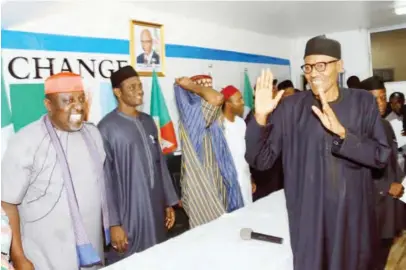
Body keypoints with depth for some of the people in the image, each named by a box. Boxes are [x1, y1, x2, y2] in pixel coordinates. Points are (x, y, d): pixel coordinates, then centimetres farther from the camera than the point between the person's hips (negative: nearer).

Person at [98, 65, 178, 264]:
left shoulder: (148, 122, 7)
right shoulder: (107, 128, -12)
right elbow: (105, 178, -12)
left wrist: (168, 202, 12)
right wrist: (113, 223, -12)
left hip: (155, 210, 6)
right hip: (129, 214, -6)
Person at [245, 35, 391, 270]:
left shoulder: (363, 102, -2)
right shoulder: (290, 108, -6)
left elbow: (382, 156, -10)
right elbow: (260, 160, -9)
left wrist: (341, 132, -26)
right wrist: (261, 117, -26)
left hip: (354, 216, 2)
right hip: (308, 218, -1)